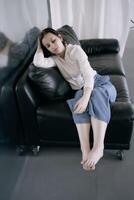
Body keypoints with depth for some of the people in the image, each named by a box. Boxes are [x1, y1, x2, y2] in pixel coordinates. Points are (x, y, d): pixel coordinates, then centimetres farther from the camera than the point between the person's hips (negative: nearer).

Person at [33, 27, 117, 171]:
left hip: (98, 83, -2)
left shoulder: (75, 49, -8)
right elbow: (38, 62, -18)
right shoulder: (54, 59, 5)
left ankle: (98, 147, -46)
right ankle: (85, 150, -45)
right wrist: (40, 46, -2)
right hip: (80, 90, 2)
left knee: (97, 94, -38)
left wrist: (86, 97, -37)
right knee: (79, 97, -35)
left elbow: (88, 75, -21)